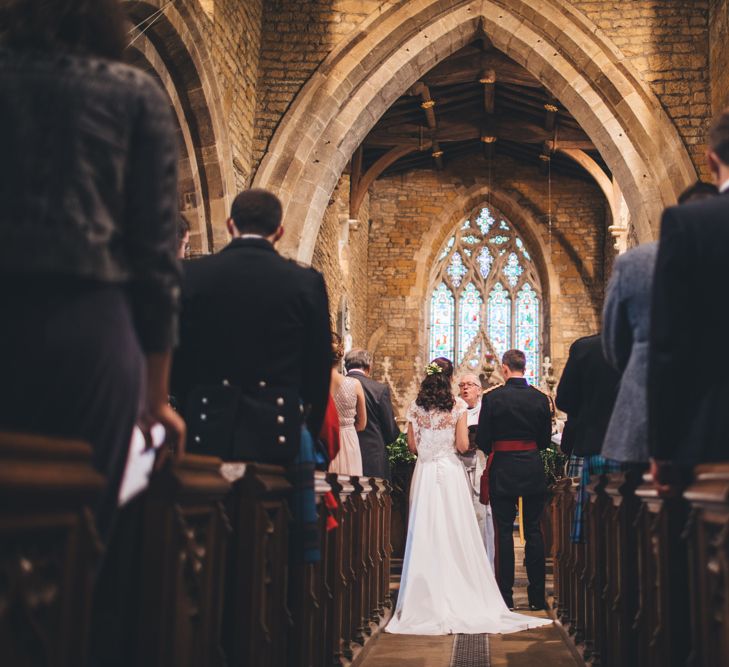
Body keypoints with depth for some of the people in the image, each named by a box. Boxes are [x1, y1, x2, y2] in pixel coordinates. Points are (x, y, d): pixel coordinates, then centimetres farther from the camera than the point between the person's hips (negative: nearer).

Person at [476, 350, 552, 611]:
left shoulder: (492, 398, -10)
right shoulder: (540, 398, -2)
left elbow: (482, 440, -6)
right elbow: (545, 439, 5)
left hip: (502, 471, -2)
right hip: (533, 470, 2)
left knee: (504, 532, 4)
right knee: (534, 531, 8)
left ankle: (505, 595, 6)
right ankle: (537, 596, 12)